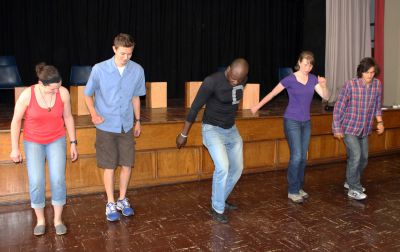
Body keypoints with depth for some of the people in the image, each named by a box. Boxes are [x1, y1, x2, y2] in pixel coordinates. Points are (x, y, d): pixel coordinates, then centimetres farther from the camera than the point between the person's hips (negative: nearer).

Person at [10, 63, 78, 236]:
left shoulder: (63, 93, -17)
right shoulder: (27, 94, -22)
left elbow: (68, 117, -2)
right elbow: (16, 121, -9)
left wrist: (73, 143, 2)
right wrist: (15, 148, -5)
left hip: (57, 140, 1)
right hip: (33, 142, -1)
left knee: (58, 179, -10)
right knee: (36, 182, -9)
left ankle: (58, 219, 8)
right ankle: (40, 220, 12)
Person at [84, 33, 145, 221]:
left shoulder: (137, 70, -4)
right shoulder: (99, 69, -12)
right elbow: (88, 95, 0)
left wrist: (138, 120, 13)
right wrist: (94, 114, -15)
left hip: (127, 126, 3)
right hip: (106, 126, -2)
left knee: (127, 165, 8)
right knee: (109, 167, 4)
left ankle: (122, 200, 27)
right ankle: (111, 204, 19)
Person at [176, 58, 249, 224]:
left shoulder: (242, 80, -5)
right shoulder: (212, 81, -25)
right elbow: (195, 107, -18)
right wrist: (184, 134, -12)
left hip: (231, 130, 7)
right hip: (212, 129, -7)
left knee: (237, 168, 11)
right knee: (223, 167, -21)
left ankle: (221, 199, 33)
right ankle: (217, 208, -1)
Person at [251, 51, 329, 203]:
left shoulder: (313, 79, 2)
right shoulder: (290, 79, -11)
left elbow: (326, 97, -3)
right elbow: (272, 93, -4)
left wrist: (323, 85, -22)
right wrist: (257, 106, 0)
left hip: (306, 122, 5)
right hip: (292, 121, -5)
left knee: (303, 157, 8)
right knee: (296, 156, -11)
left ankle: (299, 187, 22)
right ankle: (292, 191, 0)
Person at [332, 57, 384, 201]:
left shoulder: (377, 85, -4)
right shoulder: (350, 85, -18)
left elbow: (377, 105, 11)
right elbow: (339, 107, -12)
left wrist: (379, 121, -3)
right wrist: (337, 128, -11)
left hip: (365, 129, 6)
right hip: (349, 128, -6)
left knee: (364, 158, 12)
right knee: (356, 156, -14)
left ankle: (351, 182, 33)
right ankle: (354, 189, -2)